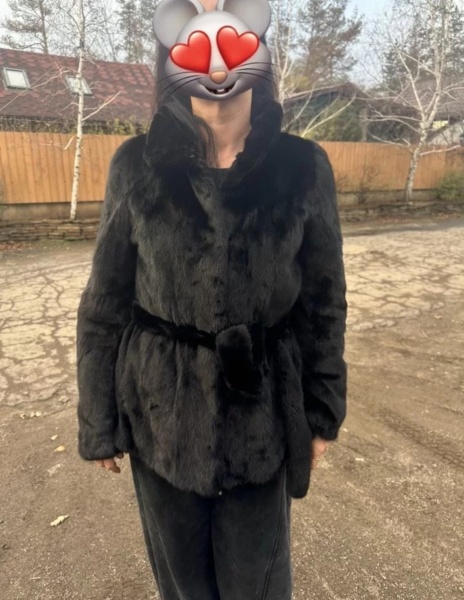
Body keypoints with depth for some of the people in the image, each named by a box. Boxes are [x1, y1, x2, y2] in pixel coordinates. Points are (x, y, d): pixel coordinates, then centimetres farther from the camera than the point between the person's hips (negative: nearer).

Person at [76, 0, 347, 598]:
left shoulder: (303, 166, -6)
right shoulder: (137, 165, -7)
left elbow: (324, 301, 0)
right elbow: (104, 305, -3)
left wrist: (323, 411, 4)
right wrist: (99, 424, 1)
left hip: (262, 410, 0)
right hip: (161, 413, 1)